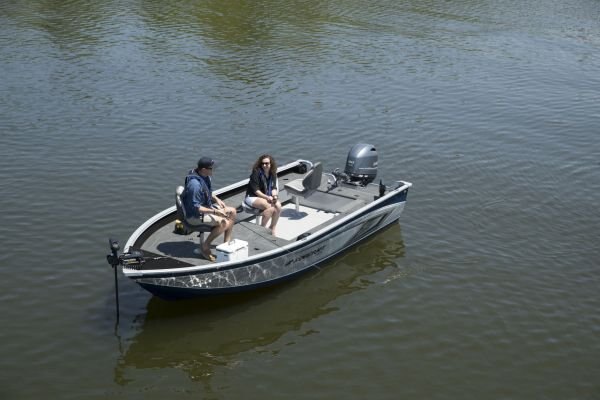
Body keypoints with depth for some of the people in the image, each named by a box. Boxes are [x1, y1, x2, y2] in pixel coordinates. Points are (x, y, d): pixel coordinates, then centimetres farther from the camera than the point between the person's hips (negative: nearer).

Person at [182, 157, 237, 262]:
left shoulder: (206, 177, 0)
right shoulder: (195, 184, -30)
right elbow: (195, 208, -28)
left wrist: (216, 199, 2)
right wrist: (215, 212, -28)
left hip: (206, 206, 10)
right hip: (195, 215, -10)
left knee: (232, 211, 6)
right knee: (223, 222, -25)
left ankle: (227, 244, 11)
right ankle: (205, 247, -9)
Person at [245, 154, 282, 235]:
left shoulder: (273, 173, 4)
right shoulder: (256, 172, -15)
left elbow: (274, 187, 6)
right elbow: (255, 190, -17)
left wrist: (274, 196, -16)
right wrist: (267, 197, -24)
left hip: (267, 196, 6)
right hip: (252, 197, -6)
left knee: (278, 206, -22)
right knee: (271, 207, -30)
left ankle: (272, 229, -7)